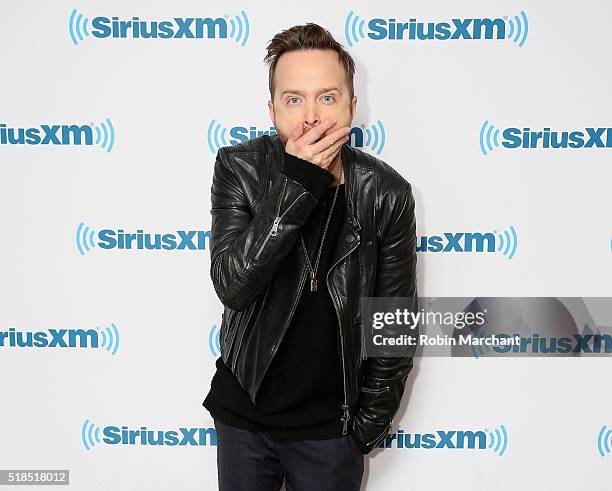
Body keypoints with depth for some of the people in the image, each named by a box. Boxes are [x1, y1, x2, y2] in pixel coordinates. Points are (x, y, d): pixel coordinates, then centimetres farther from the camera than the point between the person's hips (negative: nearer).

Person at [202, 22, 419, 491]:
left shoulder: (386, 194, -14)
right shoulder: (238, 167, -12)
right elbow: (233, 285, -23)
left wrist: (369, 422, -1)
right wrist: (296, 183, -29)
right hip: (242, 416, 1)